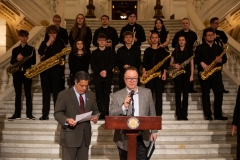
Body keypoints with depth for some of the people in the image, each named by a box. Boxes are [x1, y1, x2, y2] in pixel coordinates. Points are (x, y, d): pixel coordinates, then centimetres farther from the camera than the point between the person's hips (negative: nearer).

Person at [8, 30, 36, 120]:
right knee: (18, 94, 5)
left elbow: (33, 62, -4)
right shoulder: (15, 50, 13)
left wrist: (24, 60, -17)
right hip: (17, 73, 3)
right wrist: (17, 59, -13)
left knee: (28, 94, -2)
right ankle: (17, 114, 8)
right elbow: (12, 62, 7)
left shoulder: (31, 49, 4)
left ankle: (29, 114, 0)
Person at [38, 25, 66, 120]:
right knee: (45, 92, 3)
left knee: (56, 91, -4)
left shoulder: (60, 42, 6)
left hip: (56, 69, -3)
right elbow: (40, 52, -3)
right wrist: (48, 43, -10)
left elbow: (59, 54, -7)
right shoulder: (44, 43, 15)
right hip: (44, 69, 3)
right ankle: (45, 114, 6)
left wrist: (45, 56, -4)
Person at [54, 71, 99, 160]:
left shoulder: (91, 95, 10)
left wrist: (95, 117, -7)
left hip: (85, 135, 5)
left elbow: (95, 110, 17)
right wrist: (67, 120, -27)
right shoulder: (64, 95, -5)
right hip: (70, 136, -5)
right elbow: (57, 113, -8)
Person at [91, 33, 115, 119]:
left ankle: (106, 112, 1)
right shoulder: (94, 53, 10)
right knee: (99, 94, 0)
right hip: (97, 76, 0)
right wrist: (99, 72, -13)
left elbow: (112, 64, 1)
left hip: (108, 75, 0)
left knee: (106, 94, -2)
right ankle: (100, 113, 3)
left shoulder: (110, 52, 9)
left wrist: (106, 71, -15)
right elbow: (92, 65, 2)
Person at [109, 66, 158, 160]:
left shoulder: (147, 92, 4)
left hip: (142, 138, 1)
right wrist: (124, 106, -23)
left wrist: (154, 131, 7)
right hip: (124, 139, -1)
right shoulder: (116, 96, -2)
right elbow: (111, 115, -10)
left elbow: (152, 113, 8)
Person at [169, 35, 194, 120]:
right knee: (178, 94, -2)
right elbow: (171, 63, 11)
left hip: (186, 74, -1)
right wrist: (175, 65, -11)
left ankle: (184, 114, 2)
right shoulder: (175, 52, 10)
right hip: (177, 74, 1)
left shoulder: (189, 51, 7)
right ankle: (179, 114, 2)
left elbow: (192, 64, 6)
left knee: (185, 94, -1)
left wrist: (192, 75, -2)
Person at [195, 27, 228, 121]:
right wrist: (202, 63, -20)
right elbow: (196, 58, -3)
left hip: (216, 73, 3)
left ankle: (218, 114, 5)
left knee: (219, 92, -4)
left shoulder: (219, 47, 15)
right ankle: (207, 115, 3)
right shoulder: (200, 47, 5)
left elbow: (225, 58, 12)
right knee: (205, 93, -2)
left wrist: (221, 60, -10)